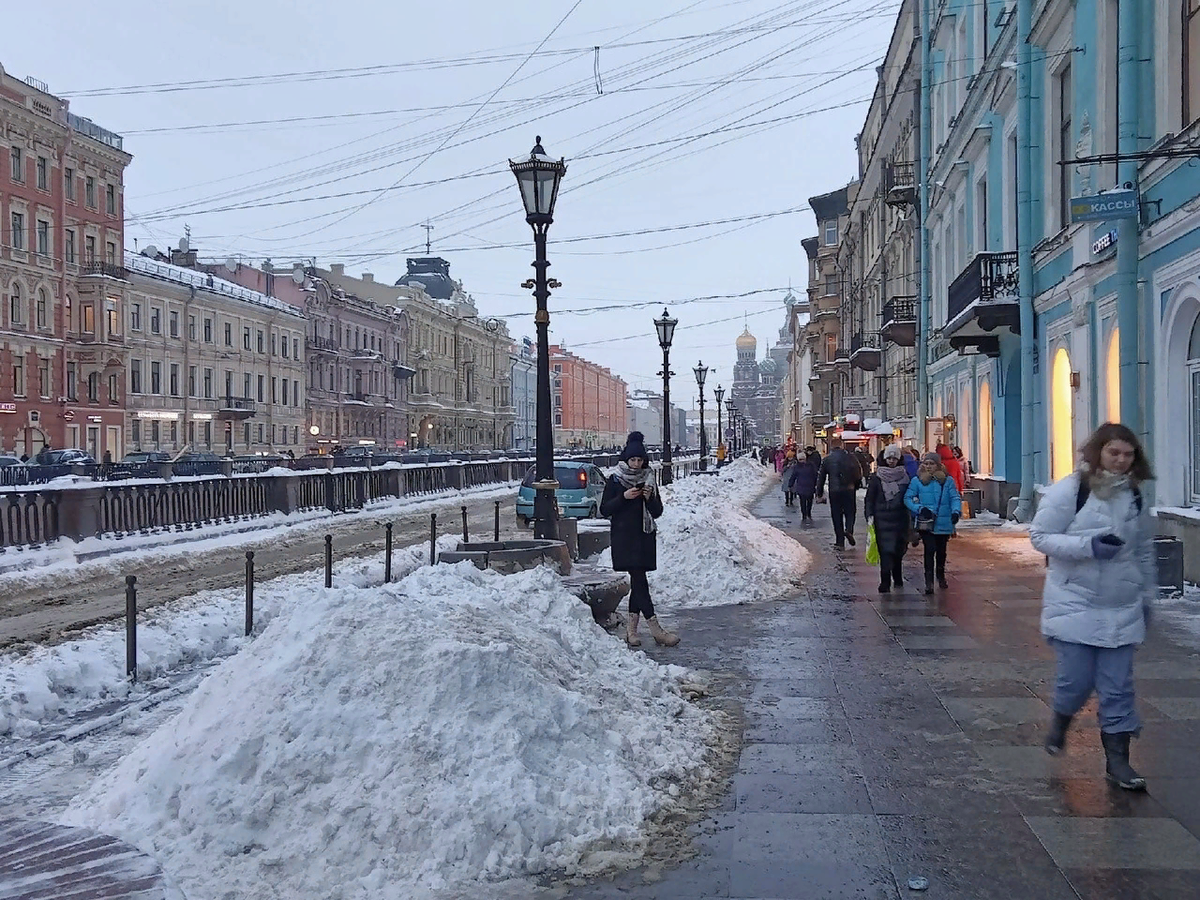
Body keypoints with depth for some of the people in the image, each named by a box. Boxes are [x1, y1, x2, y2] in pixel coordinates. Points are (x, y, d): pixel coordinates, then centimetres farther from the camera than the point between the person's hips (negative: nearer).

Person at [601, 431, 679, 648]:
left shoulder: (649, 479, 12)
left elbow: (657, 512, 11)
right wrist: (624, 497, -14)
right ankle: (654, 627, -16)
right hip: (624, 538, -4)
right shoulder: (615, 480, 2)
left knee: (638, 581, 4)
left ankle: (631, 628, 9)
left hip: (644, 537, 4)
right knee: (639, 580, -11)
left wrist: (650, 498, -9)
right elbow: (605, 510, -2)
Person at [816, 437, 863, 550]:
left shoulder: (826, 460, 1)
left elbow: (821, 478, 3)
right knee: (850, 513, 12)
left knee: (837, 516, 6)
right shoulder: (850, 458, 1)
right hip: (849, 490, 0)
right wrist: (856, 486, 19)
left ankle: (840, 542, 4)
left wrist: (819, 493, 11)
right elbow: (858, 475, 3)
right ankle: (849, 530, -17)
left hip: (834, 491, 0)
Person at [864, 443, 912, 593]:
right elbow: (870, 498, 1)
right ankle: (885, 583, -7)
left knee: (898, 549, 8)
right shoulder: (876, 477, 1)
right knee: (885, 551, -8)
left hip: (900, 519, 2)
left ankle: (897, 577, 28)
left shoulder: (904, 476, 7)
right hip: (882, 519, -2)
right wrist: (869, 515, -8)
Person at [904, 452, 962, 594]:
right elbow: (907, 498, -1)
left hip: (944, 523, 2)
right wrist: (920, 509, -16)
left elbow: (955, 498, -2)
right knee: (930, 550, -14)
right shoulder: (917, 481, -1)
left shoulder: (948, 481, 0)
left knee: (941, 551, 16)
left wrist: (956, 512, -20)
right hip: (926, 523, -2)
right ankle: (929, 581, -11)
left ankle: (941, 576, 40)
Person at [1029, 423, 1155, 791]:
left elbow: (1144, 550, 18)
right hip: (1074, 605, -4)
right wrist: (1088, 545, -21)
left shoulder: (1134, 496, 7)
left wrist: (1146, 595, 19)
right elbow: (1040, 536, -10)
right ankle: (1060, 720, 30)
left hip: (1122, 609, 4)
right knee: (1076, 681, -4)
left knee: (1118, 688, 4)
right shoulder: (1069, 491, -10)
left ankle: (1117, 759, 14)